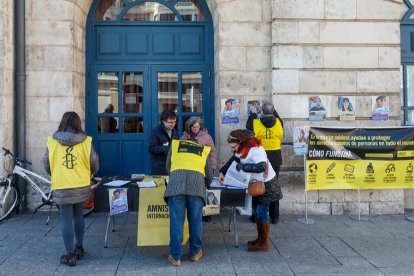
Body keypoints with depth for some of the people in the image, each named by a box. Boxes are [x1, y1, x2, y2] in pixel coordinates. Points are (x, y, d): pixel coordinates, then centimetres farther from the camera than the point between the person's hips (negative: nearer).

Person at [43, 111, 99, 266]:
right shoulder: (85, 141, -7)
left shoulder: (52, 141, -5)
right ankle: (79, 248, 29)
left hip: (61, 188, -1)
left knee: (66, 220, 5)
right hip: (81, 187, 2)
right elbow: (94, 163, -2)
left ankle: (70, 255, 10)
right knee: (78, 216, 18)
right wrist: (88, 175, 19)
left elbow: (46, 164, 3)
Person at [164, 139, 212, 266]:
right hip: (197, 183, 0)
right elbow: (208, 175, 34)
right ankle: (195, 252, 25)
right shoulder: (204, 150, 30)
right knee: (195, 221, 12)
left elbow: (168, 168, 33)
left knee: (176, 221, 3)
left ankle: (175, 256, 9)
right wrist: (205, 185, 56)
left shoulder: (175, 144, 30)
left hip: (176, 182, 0)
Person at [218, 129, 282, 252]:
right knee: (257, 212, 15)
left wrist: (243, 166, -35)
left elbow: (261, 167, -41)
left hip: (266, 184, -9)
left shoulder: (256, 150, -29)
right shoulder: (243, 149, -2)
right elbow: (233, 160, 7)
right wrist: (222, 172, -4)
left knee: (261, 213, -5)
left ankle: (264, 243, 6)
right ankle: (260, 239, 27)